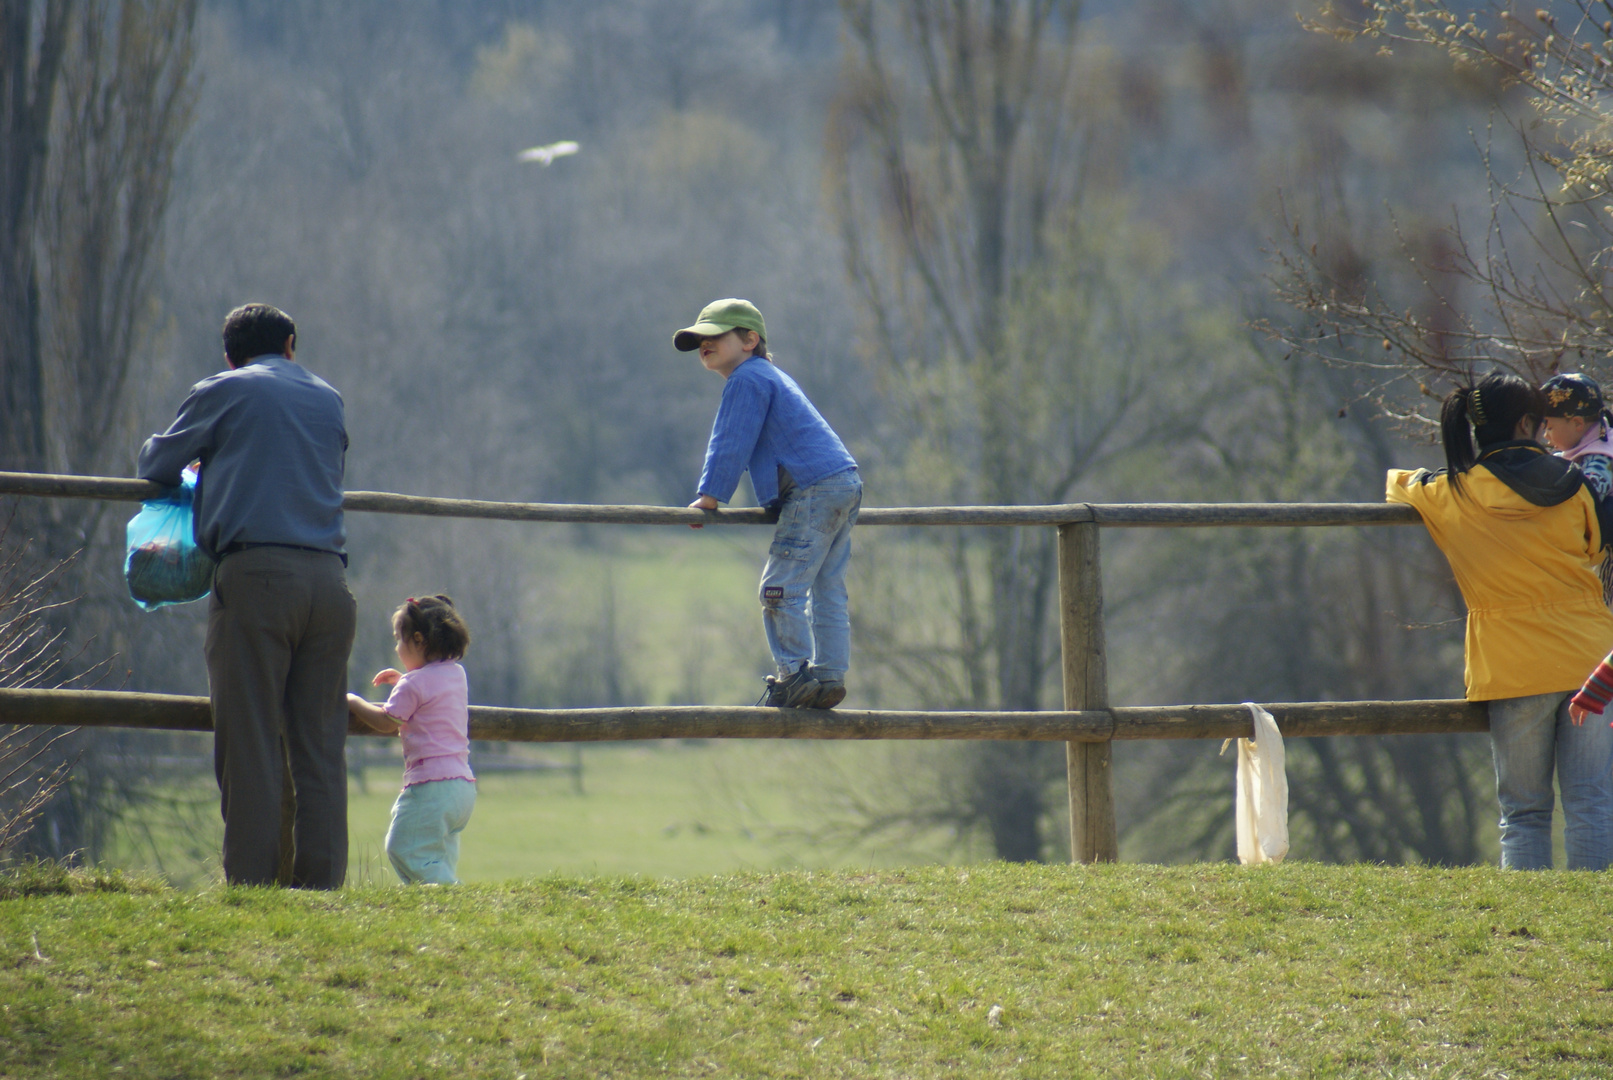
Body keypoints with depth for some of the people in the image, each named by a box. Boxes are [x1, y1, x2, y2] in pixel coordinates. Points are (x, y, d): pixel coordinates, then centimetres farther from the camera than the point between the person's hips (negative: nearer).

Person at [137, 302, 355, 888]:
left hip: (256, 573, -4)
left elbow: (156, 466, 16)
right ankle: (321, 879, 0)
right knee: (321, 746, 4)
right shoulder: (329, 399, 21)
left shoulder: (223, 391, 8)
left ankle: (252, 878, -10)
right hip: (329, 576, 4)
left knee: (251, 743, -5)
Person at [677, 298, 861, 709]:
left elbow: (732, 444, -8)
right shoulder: (771, 378, 28)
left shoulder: (747, 380, -4)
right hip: (847, 484, 11)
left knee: (782, 589, -10)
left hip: (815, 490, -11)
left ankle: (797, 674, -11)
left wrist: (709, 498, -2)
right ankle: (830, 677, 10)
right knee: (827, 588, 11)